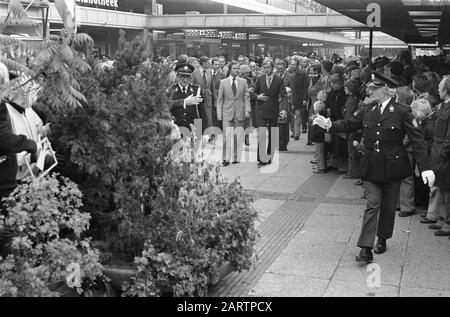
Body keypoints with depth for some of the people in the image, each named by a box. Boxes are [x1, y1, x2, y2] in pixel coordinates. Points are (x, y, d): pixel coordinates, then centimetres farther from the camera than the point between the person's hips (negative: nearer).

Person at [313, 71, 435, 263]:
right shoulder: (368, 110, 3)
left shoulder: (402, 113, -10)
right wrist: (330, 125, -6)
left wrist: (425, 168, -18)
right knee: (372, 205, -2)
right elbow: (350, 124, 12)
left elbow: (417, 140, -11)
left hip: (392, 166, -2)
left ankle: (382, 238, 34)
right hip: (371, 166, 2)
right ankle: (366, 249, -5)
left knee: (388, 206, 13)